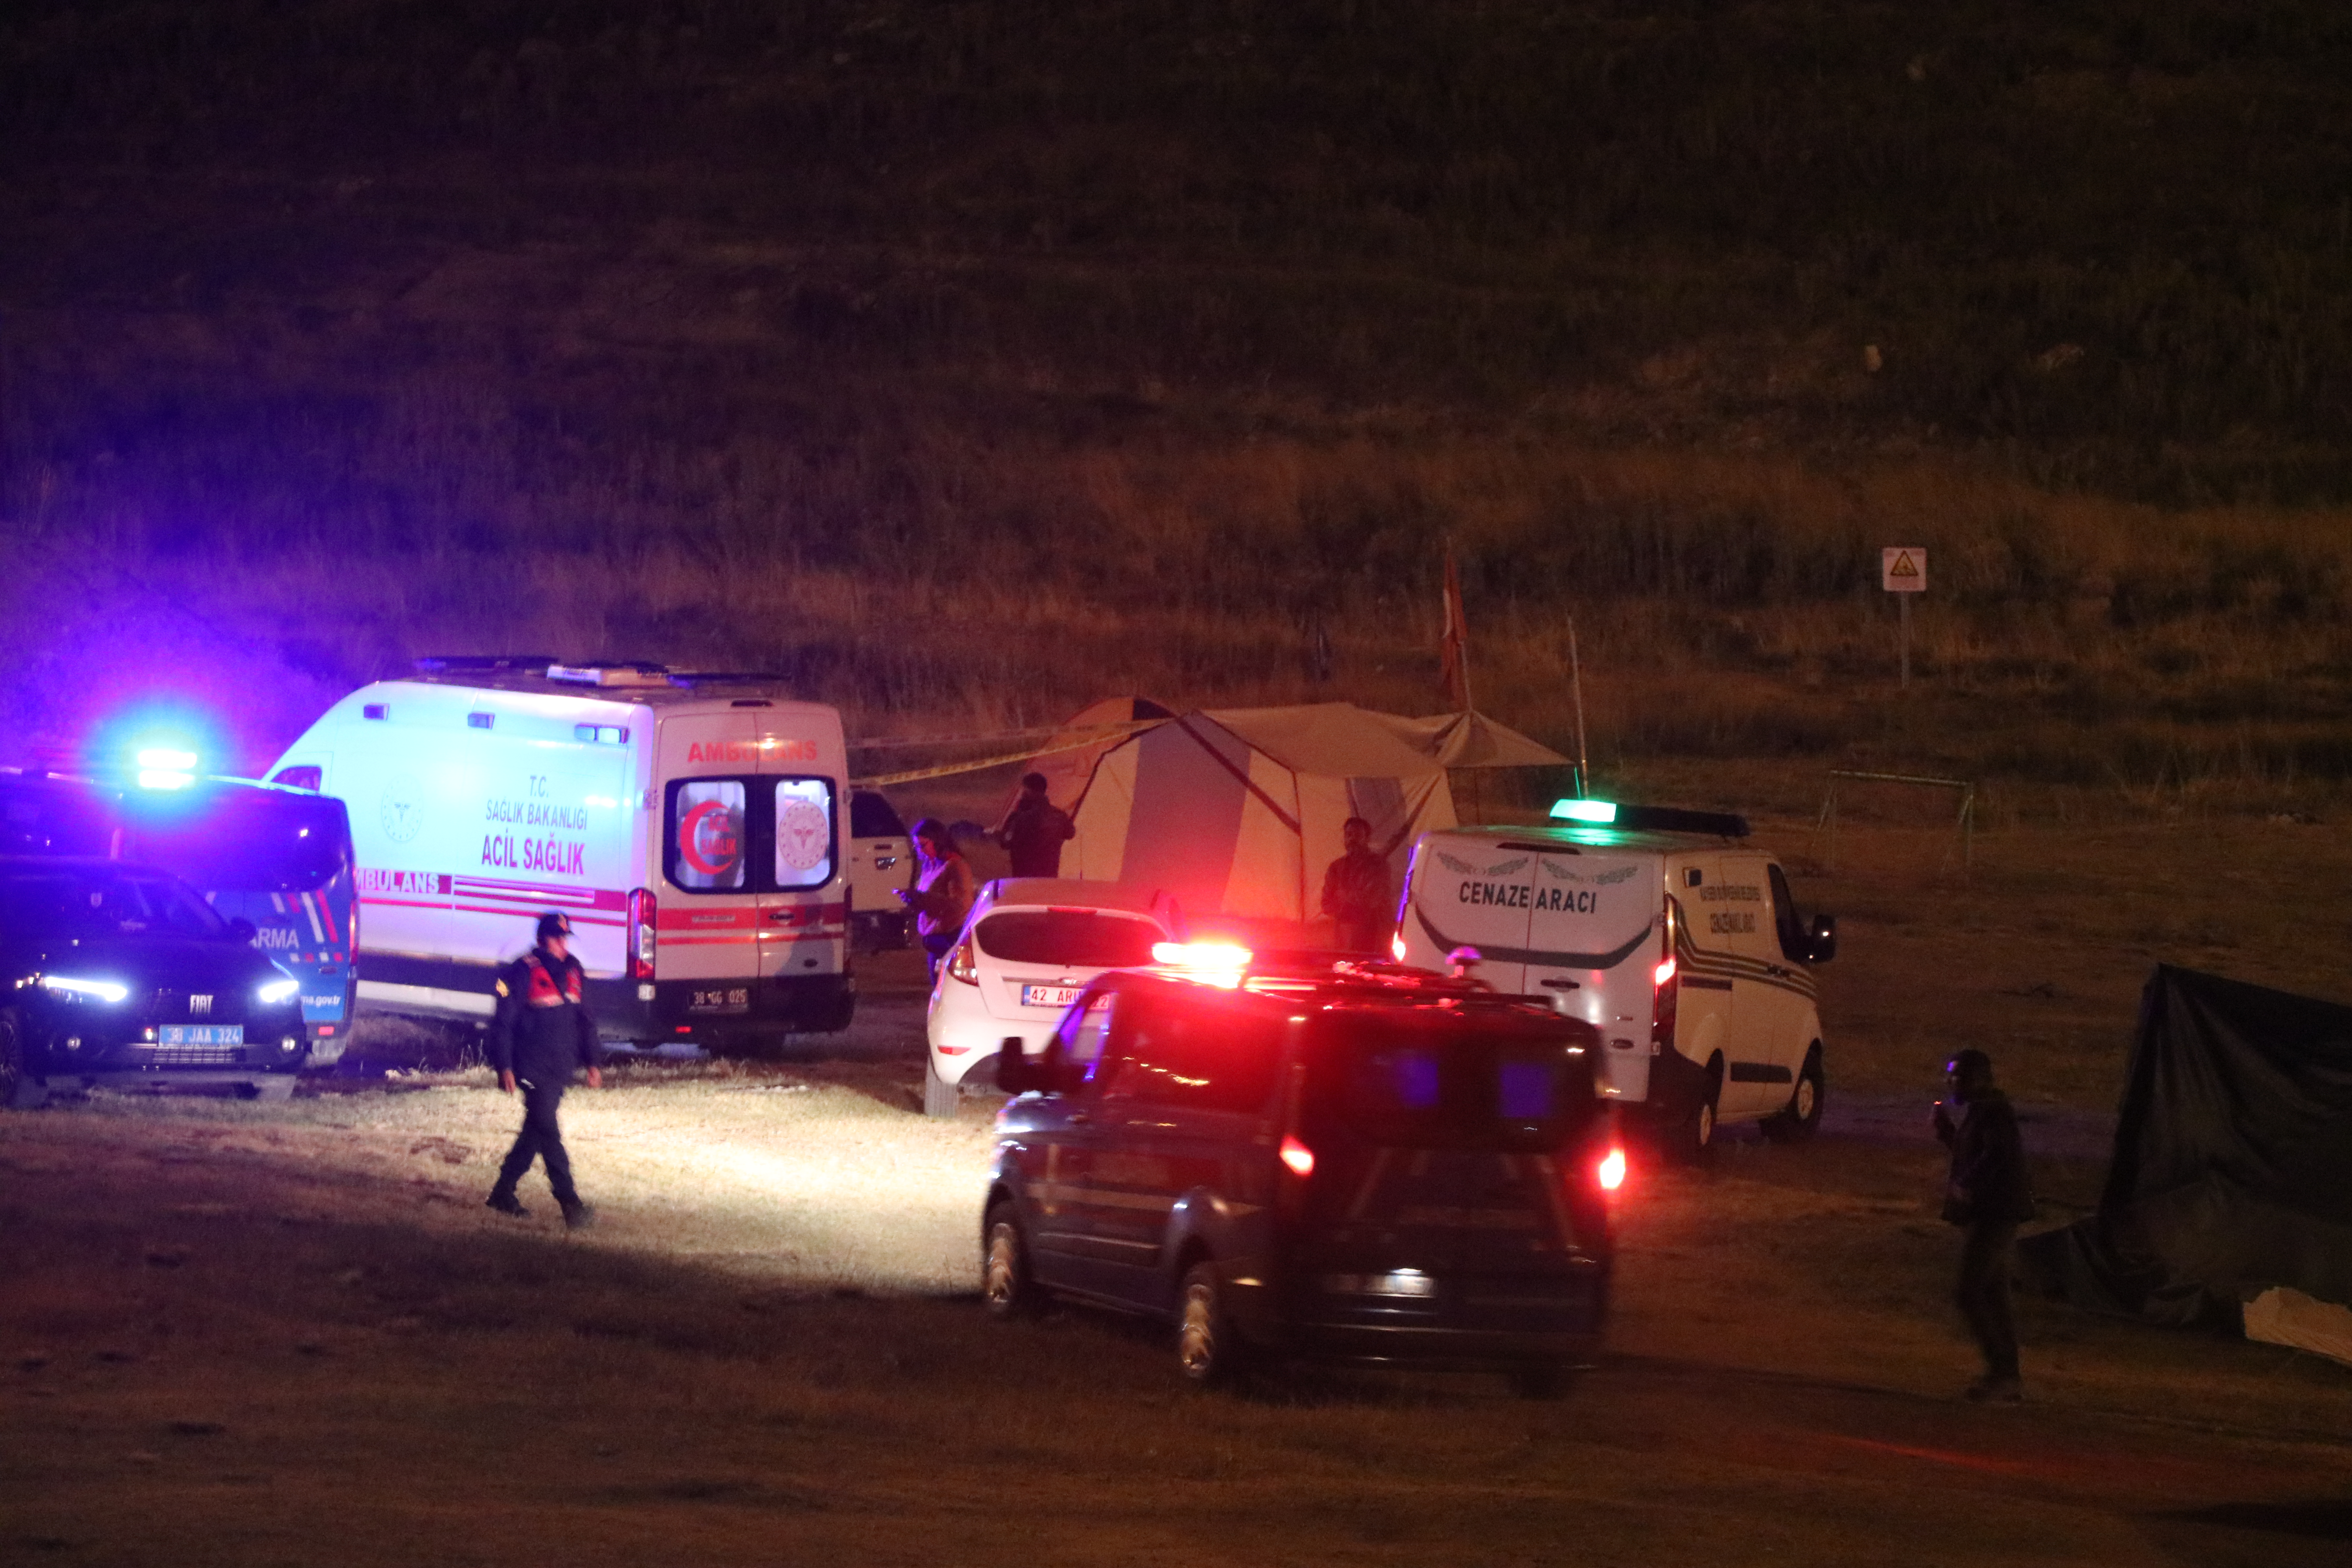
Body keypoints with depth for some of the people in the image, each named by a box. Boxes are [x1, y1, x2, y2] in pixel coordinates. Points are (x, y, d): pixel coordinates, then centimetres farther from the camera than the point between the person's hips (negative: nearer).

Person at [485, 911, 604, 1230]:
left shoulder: (572, 970, 10)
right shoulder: (524, 973, -11)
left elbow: (583, 1019, 19)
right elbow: (503, 1022, -10)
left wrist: (590, 1062, 16)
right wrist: (504, 1068, -14)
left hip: (560, 1069, 8)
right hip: (534, 1069, -8)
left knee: (535, 1132, 13)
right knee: (548, 1133, -10)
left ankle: (504, 1192, 26)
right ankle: (570, 1204, -14)